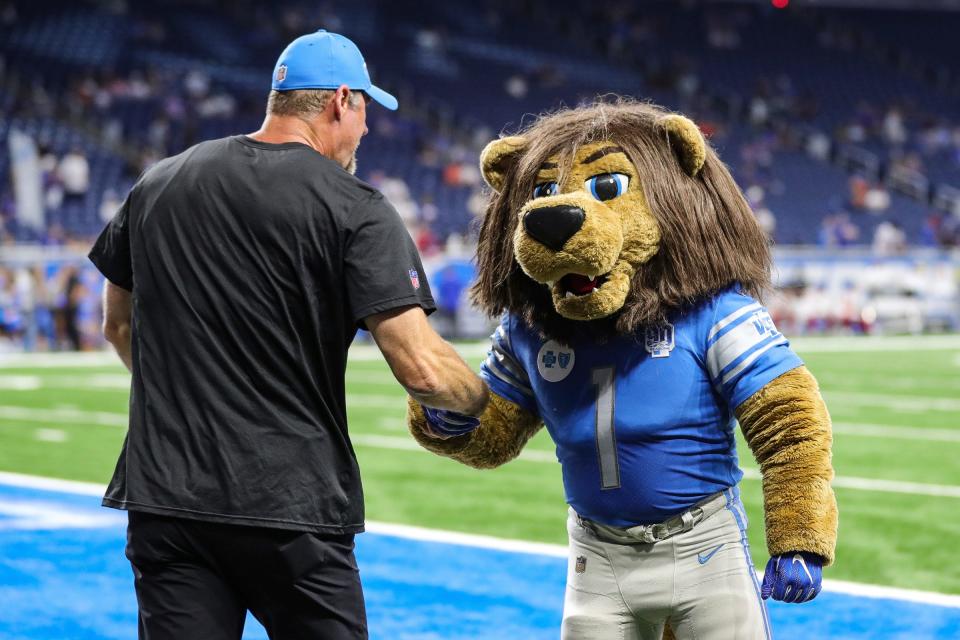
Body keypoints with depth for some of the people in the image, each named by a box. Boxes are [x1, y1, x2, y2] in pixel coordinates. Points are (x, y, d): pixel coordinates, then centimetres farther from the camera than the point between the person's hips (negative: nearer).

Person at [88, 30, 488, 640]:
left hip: (164, 500, 4)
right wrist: (486, 400, 7)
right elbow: (422, 368, -13)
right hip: (291, 507, -4)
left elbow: (119, 325, 22)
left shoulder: (156, 184, 9)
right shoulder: (356, 208, -6)